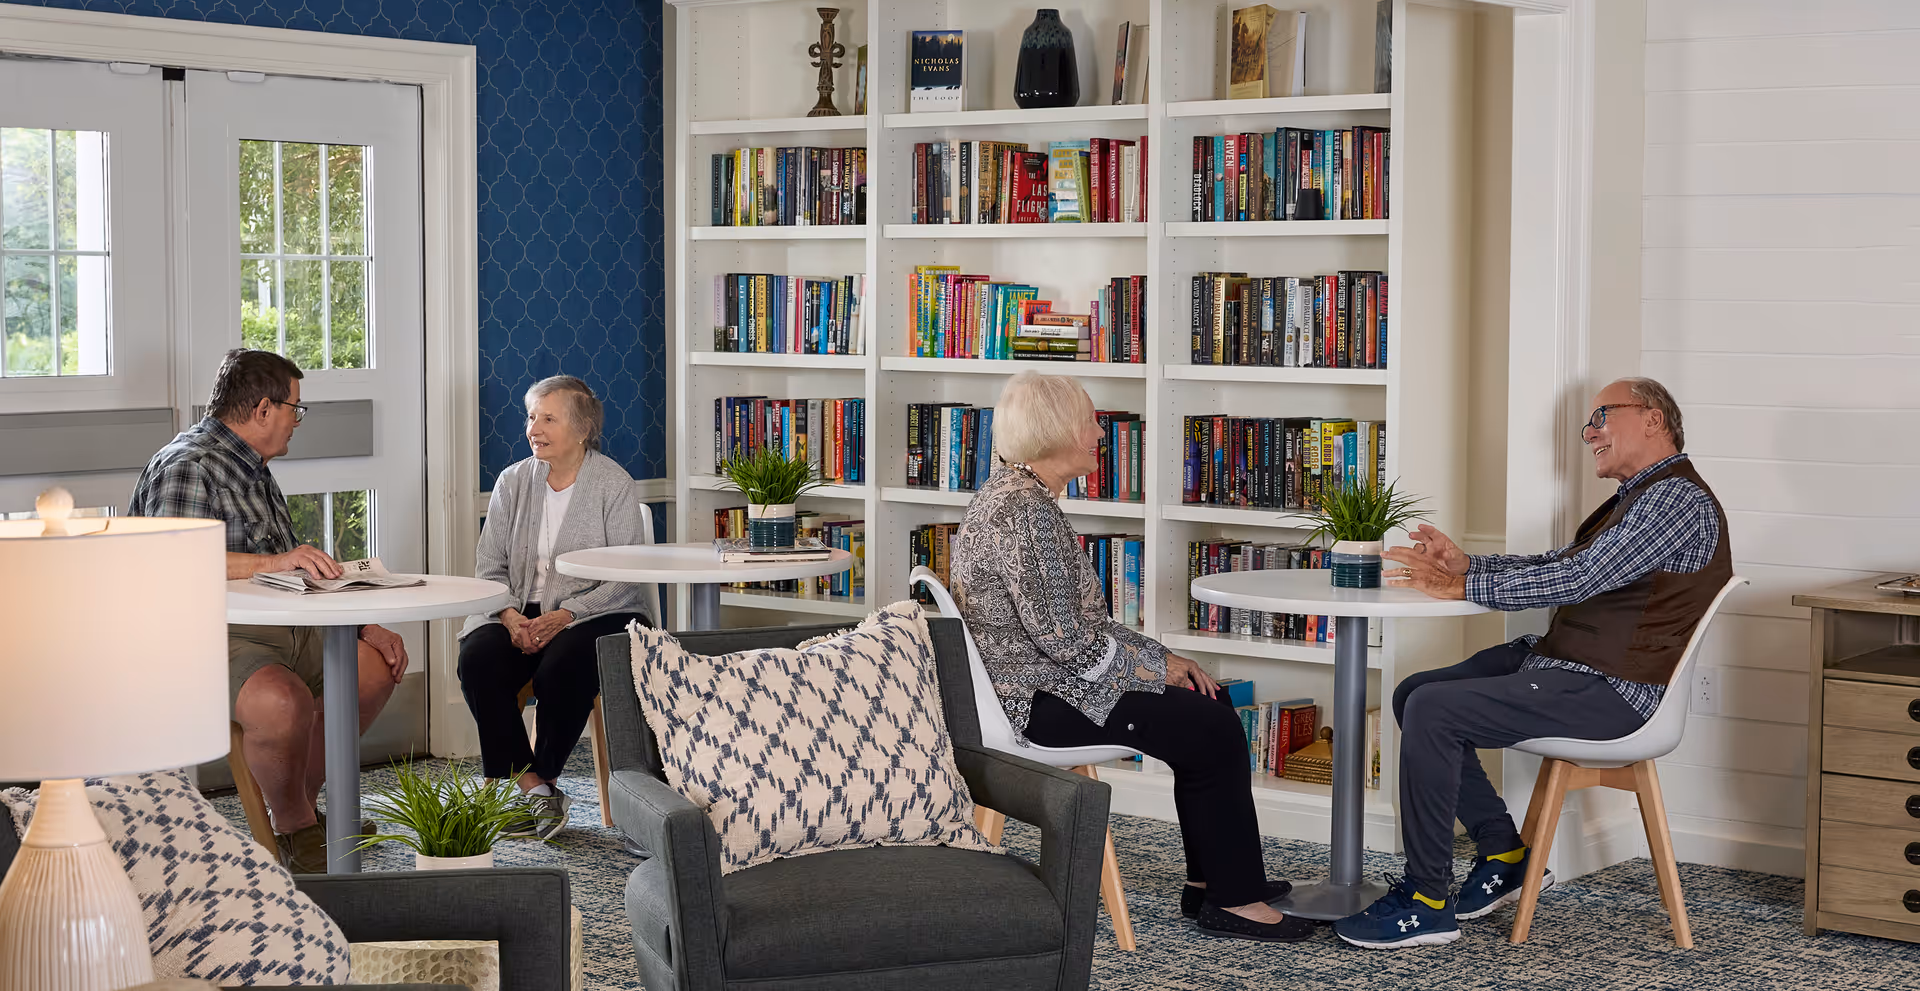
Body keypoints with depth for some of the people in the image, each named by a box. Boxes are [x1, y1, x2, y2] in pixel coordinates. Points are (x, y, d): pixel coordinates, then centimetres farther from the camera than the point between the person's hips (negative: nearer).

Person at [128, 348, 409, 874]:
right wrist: (273, 561, -37)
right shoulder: (189, 466, -13)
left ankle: (298, 805, 18)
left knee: (377, 665, 13)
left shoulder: (252, 470, 20)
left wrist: (364, 626, 11)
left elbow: (297, 575, 23)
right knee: (284, 701, -36)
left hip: (276, 629, 10)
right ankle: (295, 831, -10)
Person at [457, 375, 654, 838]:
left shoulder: (613, 484, -4)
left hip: (598, 614, -4)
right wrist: (512, 617, -13)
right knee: (478, 660, -26)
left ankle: (542, 783, -12)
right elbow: (489, 567, 7)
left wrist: (564, 616, -22)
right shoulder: (513, 482, 9)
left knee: (562, 666, -34)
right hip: (522, 613, 4)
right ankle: (533, 788, -21)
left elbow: (625, 580, -10)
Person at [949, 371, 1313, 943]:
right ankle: (1232, 900, 0)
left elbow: (1078, 617, 17)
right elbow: (1065, 638, -24)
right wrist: (1155, 668, -10)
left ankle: (1209, 879, 14)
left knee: (1211, 706, 10)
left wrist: (1161, 658, 8)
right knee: (1213, 729, -10)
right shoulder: (1025, 511, -21)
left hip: (1044, 678, 10)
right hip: (1035, 700, -10)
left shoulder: (1018, 492, 12)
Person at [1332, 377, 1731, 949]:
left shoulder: (1678, 498, -14)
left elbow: (1578, 578, -22)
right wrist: (1466, 563, 5)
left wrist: (1462, 588, -17)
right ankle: (1506, 856, 10)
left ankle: (1426, 904, -16)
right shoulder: (1639, 497, 21)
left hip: (1609, 692, -11)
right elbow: (1554, 565, 20)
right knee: (1413, 693, 7)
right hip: (1561, 663, 11)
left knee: (1432, 711, -23)